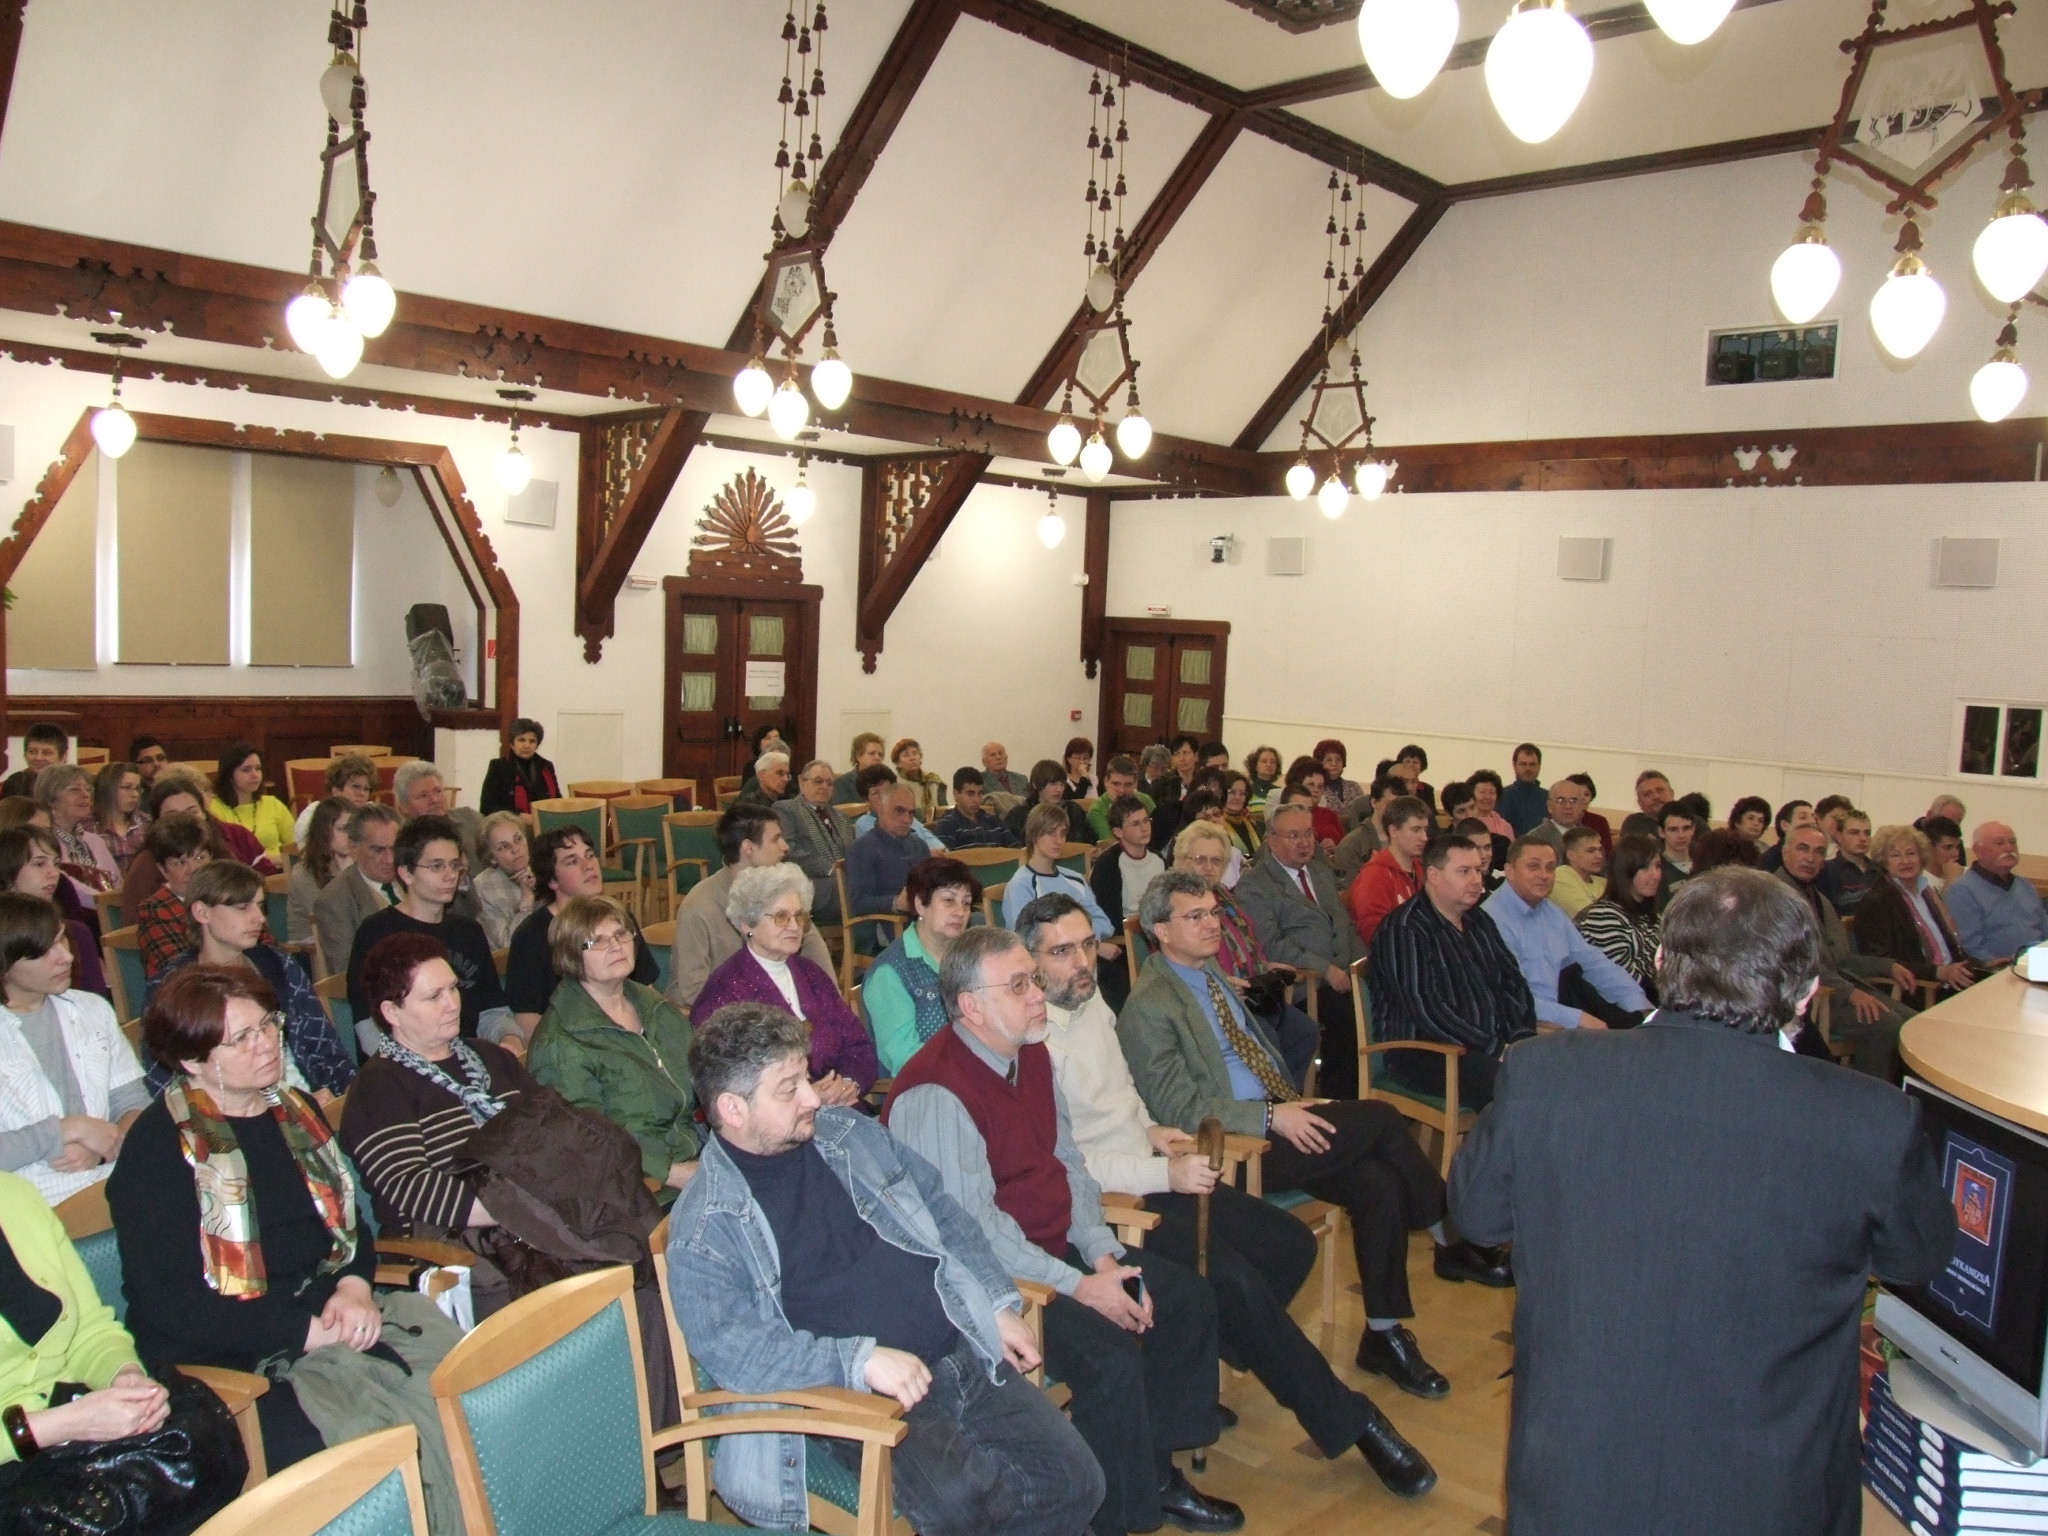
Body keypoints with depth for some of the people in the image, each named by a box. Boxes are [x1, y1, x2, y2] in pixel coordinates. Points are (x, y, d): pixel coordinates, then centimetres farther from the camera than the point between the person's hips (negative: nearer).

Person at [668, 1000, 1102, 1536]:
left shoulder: (849, 1135, 10)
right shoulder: (702, 1228, -8)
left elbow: (941, 1212, 18)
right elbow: (728, 1347, -17)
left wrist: (1000, 1304, 7)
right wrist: (861, 1361, -26)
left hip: (964, 1355, 5)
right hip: (860, 1399, -5)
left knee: (1075, 1481, -8)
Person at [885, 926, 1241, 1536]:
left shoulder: (1031, 1054, 5)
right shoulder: (934, 1093, -24)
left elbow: (1067, 1162, 11)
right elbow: (973, 1226, -24)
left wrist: (1103, 1254, -3)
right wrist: (1078, 1285, -22)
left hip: (1058, 1247, 10)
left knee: (1189, 1299, 6)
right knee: (1111, 1354, -25)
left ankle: (1156, 1470, 21)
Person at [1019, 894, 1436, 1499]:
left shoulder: (1095, 1003, 8)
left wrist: (1149, 1128, 8)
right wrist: (1163, 1174, -22)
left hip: (1157, 1175, 10)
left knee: (1292, 1245, 3)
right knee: (1236, 1282, -22)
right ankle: (1346, 1421, -4)